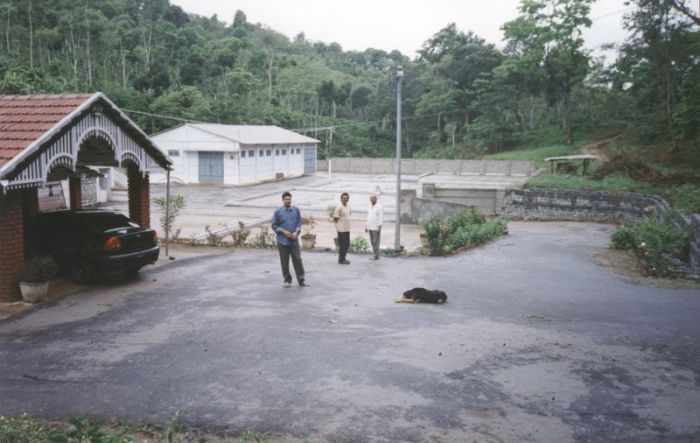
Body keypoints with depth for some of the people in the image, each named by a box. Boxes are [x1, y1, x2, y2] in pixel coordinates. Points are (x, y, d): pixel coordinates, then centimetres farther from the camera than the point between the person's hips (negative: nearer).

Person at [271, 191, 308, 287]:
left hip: (294, 240, 1)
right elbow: (274, 226, -1)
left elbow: (299, 223, 5)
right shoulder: (278, 211, -4)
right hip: (282, 241, -1)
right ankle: (287, 280, 19)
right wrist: (283, 232, -14)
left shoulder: (296, 210, 1)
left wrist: (296, 232, -13)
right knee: (284, 261, 6)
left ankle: (301, 280, 11)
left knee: (297, 260, 3)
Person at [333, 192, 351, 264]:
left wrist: (347, 225, 13)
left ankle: (343, 258, 23)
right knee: (342, 245, -2)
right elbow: (335, 218, -13)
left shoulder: (348, 207, 11)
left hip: (347, 229, 8)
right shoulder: (339, 207, -15)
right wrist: (340, 225, -5)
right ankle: (341, 260, 7)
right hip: (341, 229, -8)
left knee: (347, 244, 12)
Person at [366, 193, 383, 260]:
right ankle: (374, 254, 14)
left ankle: (376, 256, 0)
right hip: (370, 227, 8)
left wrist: (379, 227, -21)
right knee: (372, 242, 9)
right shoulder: (370, 206, 12)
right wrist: (367, 226, 15)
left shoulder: (379, 207, -13)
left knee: (376, 242, -5)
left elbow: (381, 218, -15)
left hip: (376, 228, -8)